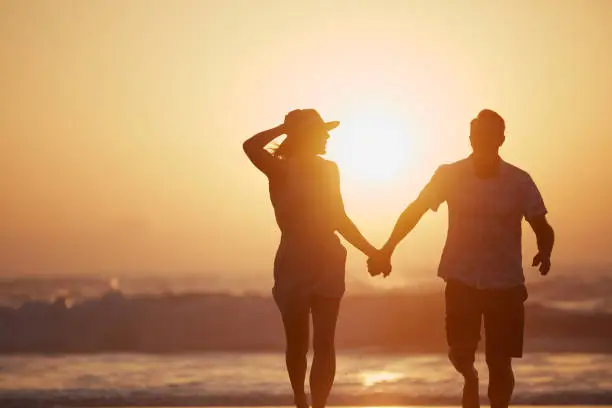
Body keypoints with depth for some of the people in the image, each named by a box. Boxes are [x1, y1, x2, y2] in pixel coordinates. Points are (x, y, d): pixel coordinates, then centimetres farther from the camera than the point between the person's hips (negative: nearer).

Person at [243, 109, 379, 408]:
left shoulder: (328, 169, 9)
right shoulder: (281, 169, -7)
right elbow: (250, 147, -27)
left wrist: (370, 251, 15)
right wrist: (286, 128, -14)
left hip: (328, 262, 3)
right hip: (294, 263, -3)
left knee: (324, 343, -6)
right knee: (297, 342, 9)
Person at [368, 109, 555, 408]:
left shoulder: (519, 181, -7)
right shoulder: (450, 175, -6)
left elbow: (542, 227, -4)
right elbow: (415, 211, 2)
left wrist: (544, 252, -26)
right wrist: (386, 251, -6)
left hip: (505, 284, -1)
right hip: (462, 281, 1)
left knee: (500, 363, -1)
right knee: (460, 353, 1)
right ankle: (470, 377, 38)